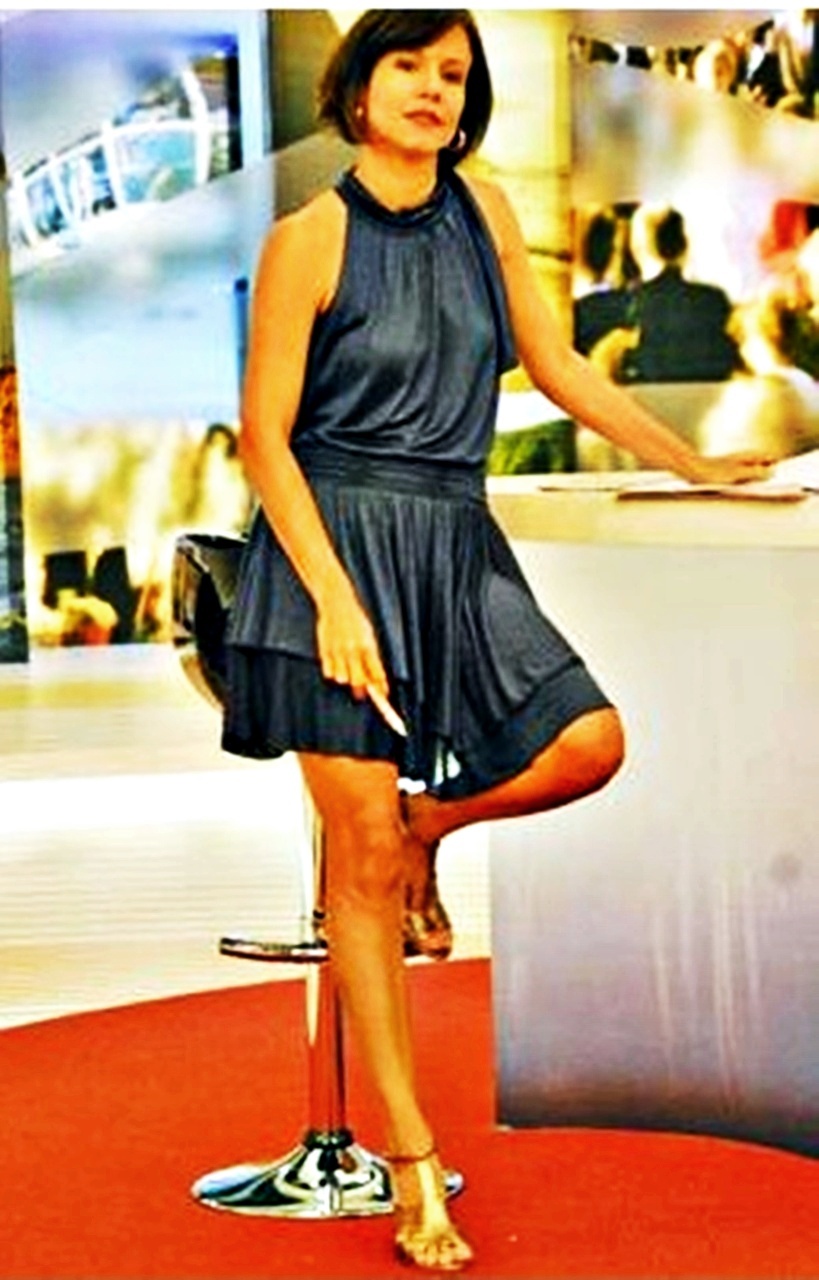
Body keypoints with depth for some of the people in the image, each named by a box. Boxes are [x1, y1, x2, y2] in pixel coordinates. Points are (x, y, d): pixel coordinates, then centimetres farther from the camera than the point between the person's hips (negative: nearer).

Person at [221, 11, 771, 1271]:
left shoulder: (485, 210, 8)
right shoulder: (309, 240, -7)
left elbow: (558, 366, 16)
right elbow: (264, 436, -9)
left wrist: (698, 464, 16)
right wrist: (336, 600, -16)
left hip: (457, 546, 5)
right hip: (335, 540, -5)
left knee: (590, 744, -12)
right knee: (363, 856, -4)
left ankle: (429, 822, 20)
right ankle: (416, 1174, 2)